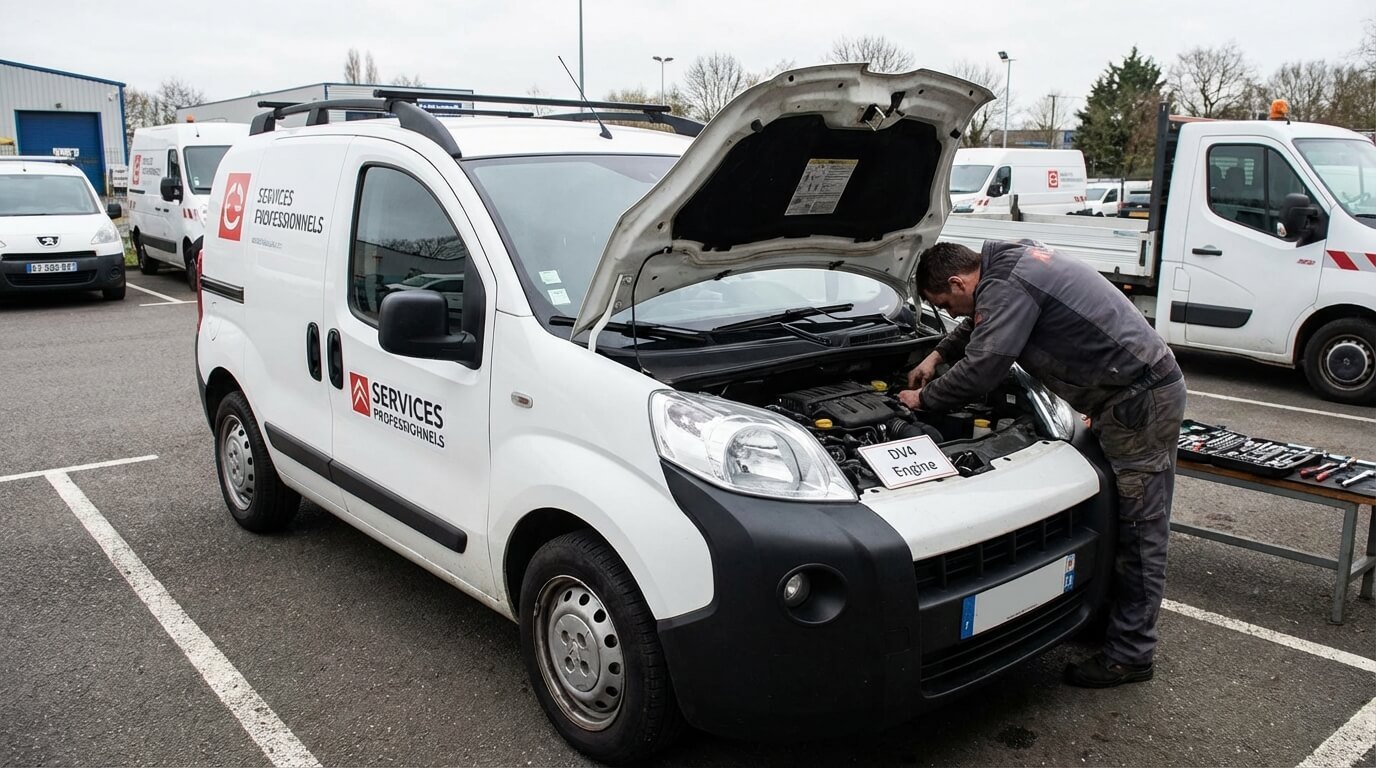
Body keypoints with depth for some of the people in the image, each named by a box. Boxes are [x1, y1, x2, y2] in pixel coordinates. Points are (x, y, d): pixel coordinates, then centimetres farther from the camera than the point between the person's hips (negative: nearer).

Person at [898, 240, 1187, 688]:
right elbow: (980, 325, 32)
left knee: (1139, 530, -3)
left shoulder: (1007, 286, -20)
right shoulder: (1010, 262, 13)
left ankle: (1129, 655, 4)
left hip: (1143, 399, -11)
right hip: (1141, 391, 11)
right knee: (1113, 518, 17)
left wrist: (924, 398, -8)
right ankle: (1112, 620, 29)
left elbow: (980, 370, -22)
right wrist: (938, 355, 27)